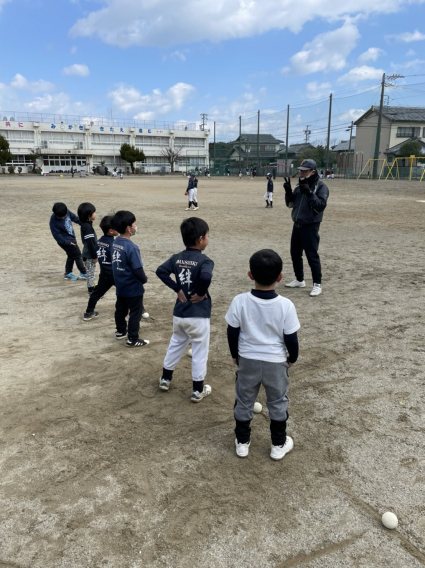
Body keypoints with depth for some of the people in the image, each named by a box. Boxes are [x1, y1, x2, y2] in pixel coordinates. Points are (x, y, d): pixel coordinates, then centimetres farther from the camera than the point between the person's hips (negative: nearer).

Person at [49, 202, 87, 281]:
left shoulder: (66, 212, -8)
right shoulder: (54, 222, -26)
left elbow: (74, 218, 9)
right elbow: (56, 235, -22)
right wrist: (67, 242, -23)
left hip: (72, 237, 8)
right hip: (65, 241, -8)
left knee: (71, 256, 18)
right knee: (77, 255, -1)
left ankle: (68, 273, 30)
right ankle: (83, 273, 11)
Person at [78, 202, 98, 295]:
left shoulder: (86, 225, 9)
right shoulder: (87, 227, -22)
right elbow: (89, 243, -24)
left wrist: (94, 254, 21)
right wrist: (94, 256, -19)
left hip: (89, 254, 9)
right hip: (89, 255, -9)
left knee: (90, 273, 19)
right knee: (90, 273, 0)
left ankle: (92, 288, 30)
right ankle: (91, 291, 7)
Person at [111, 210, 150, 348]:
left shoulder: (115, 243, -1)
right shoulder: (131, 247, -26)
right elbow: (138, 270, -25)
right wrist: (144, 279, -6)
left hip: (120, 285, 8)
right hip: (133, 287, -8)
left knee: (120, 309, 23)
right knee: (135, 313, 6)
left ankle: (121, 331, 40)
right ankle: (132, 339, 14)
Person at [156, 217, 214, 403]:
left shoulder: (177, 258, 2)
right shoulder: (205, 260, -17)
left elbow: (160, 271, -5)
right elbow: (206, 277, -36)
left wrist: (177, 289, -2)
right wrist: (201, 293, -18)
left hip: (179, 313, 6)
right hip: (198, 315, -6)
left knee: (175, 344, 25)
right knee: (199, 351, 9)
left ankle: (165, 379, 37)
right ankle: (198, 390, 18)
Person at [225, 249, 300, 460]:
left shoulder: (240, 301, -17)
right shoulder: (286, 305, -19)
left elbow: (232, 333, -7)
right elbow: (291, 338, -11)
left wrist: (235, 355, 11)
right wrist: (292, 358, 9)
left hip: (247, 360, 1)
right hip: (276, 362, 0)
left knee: (244, 401, 19)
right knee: (277, 403, 19)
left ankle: (242, 442, 33)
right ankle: (279, 445, 32)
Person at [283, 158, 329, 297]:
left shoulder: (321, 186, -11)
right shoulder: (300, 185, 11)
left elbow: (320, 206, -21)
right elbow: (290, 204, 12)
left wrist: (309, 193, -27)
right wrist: (288, 191, -4)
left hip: (310, 226, -8)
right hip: (297, 225, 8)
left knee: (312, 255, -6)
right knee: (295, 254, 14)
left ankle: (317, 284, 5)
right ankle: (299, 280, 29)